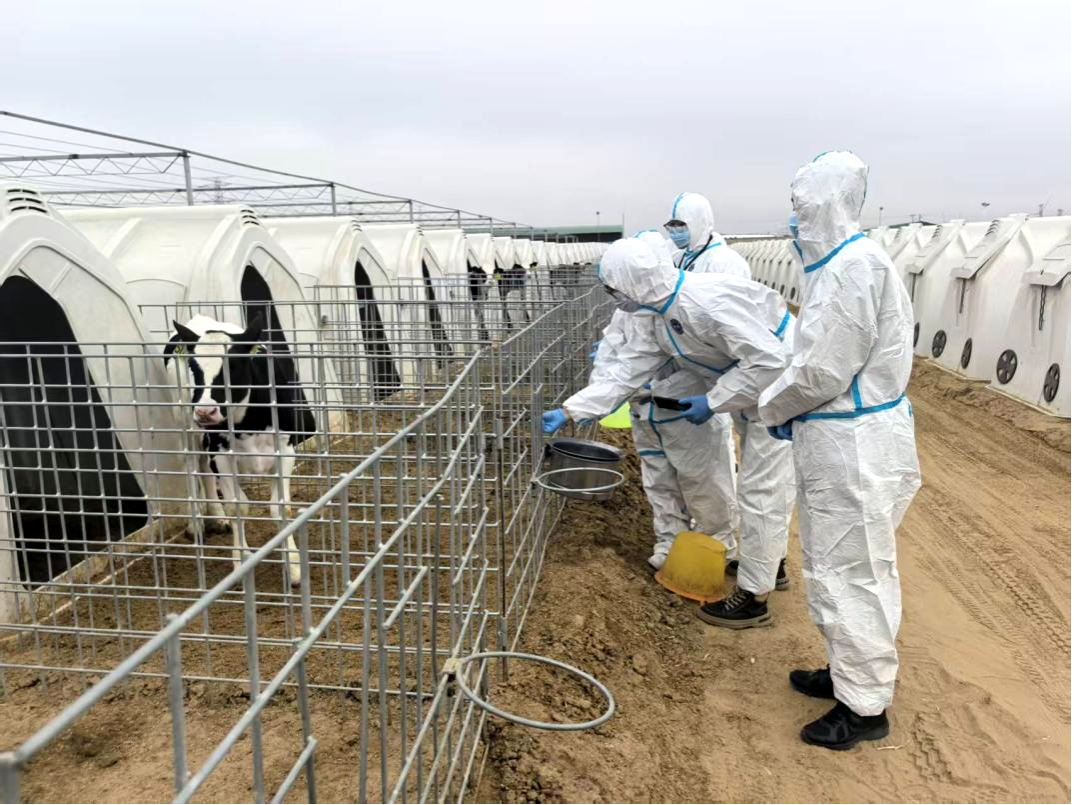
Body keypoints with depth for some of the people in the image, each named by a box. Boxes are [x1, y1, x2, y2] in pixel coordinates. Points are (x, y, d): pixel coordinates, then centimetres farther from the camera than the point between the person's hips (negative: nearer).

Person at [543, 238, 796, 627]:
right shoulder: (651, 316, -5)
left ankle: (754, 597, 9)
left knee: (760, 487, -4)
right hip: (752, 385, 9)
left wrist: (711, 402, -24)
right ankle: (769, 561, 42)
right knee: (764, 480, 22)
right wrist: (568, 410, -10)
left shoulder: (707, 302, -34)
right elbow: (625, 371, -4)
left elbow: (767, 358, -32)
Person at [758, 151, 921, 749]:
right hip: (842, 440, 10)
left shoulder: (853, 266, -21)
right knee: (837, 567, 21)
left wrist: (773, 408, -4)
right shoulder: (847, 262, 12)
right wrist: (792, 411, 10)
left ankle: (866, 707, 19)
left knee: (851, 572, 2)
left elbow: (821, 371, -22)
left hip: (854, 449, -10)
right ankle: (849, 673, 38)